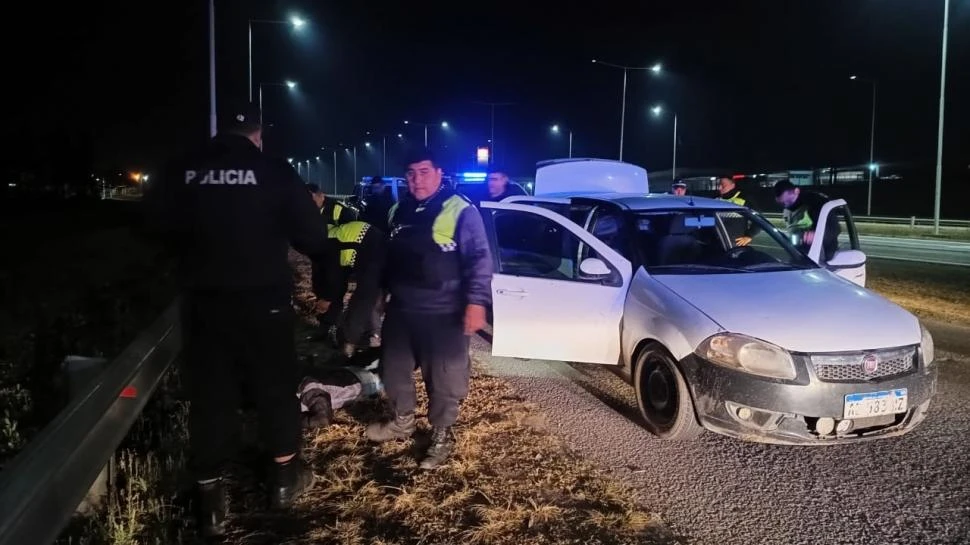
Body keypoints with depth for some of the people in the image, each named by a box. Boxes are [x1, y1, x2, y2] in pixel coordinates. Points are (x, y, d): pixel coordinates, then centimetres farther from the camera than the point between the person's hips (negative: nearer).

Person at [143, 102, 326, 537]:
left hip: (203, 300, 2)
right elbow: (313, 237, -7)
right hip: (263, 298, -2)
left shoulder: (180, 172, -2)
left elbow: (158, 225, 8)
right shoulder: (275, 172, -8)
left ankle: (210, 498, 18)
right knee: (275, 385, 15)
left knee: (209, 394, 10)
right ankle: (284, 476, 28)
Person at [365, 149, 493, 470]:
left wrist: (476, 302, -23)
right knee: (394, 369, 18)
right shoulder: (398, 211, 11)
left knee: (443, 379, 3)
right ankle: (402, 423, 39)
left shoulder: (461, 211, -11)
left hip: (442, 314, -7)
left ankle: (441, 437, 21)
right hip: (400, 310, 7)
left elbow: (479, 260, -15)